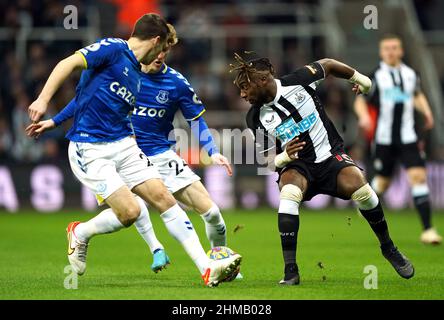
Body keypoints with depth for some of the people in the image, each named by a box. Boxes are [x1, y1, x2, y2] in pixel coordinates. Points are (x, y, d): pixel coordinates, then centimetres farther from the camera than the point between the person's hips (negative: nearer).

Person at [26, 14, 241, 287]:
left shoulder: (136, 74, 19)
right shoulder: (113, 49, -7)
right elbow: (69, 63, -17)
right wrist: (43, 100, -29)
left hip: (124, 146, 8)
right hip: (90, 149, -8)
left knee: (164, 199, -3)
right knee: (130, 211, -16)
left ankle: (207, 268, -3)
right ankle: (80, 234, 14)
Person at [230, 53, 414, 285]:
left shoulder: (298, 81, -12)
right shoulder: (256, 118, -7)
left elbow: (328, 65, 7)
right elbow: (269, 161, -1)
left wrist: (359, 78, 18)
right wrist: (284, 157, -23)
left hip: (330, 156, 0)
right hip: (296, 166, 0)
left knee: (359, 187, -26)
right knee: (289, 193, -33)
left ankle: (388, 248, 0)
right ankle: (290, 271, -30)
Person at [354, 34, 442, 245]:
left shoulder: (411, 75, 8)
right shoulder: (375, 76, -2)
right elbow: (360, 101, 0)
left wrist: (426, 112, 10)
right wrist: (364, 117, -20)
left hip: (408, 138, 2)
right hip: (384, 138, -2)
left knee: (418, 176, -12)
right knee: (382, 182, 7)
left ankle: (427, 229, -14)